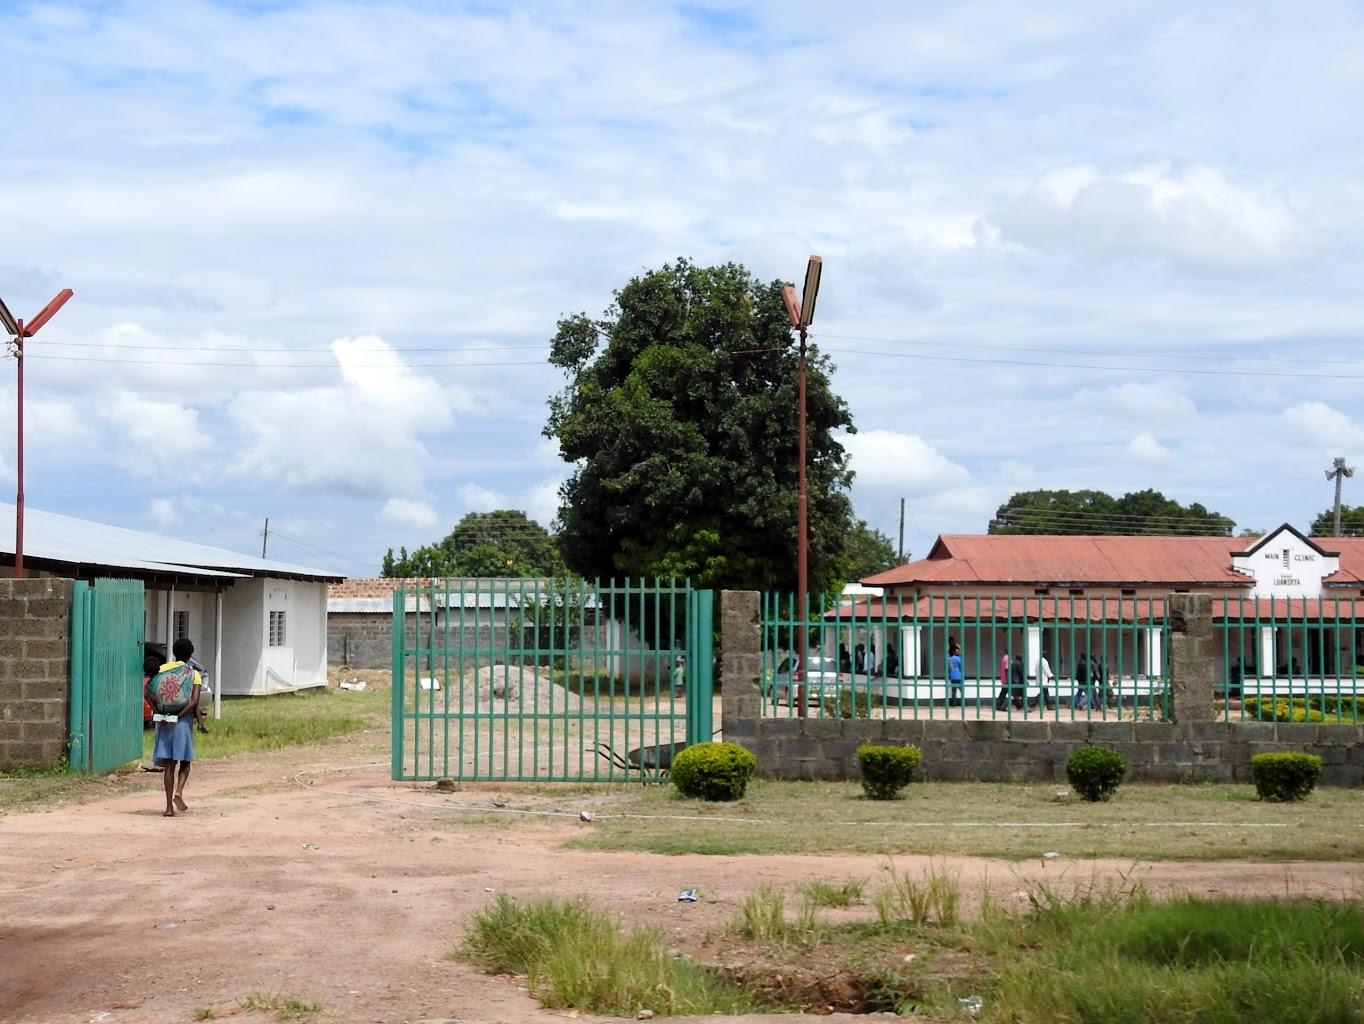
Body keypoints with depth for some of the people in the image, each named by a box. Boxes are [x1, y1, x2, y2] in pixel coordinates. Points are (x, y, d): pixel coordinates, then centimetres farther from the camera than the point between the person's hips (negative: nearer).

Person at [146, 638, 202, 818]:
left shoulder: (162, 669, 5)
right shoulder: (194, 675, -1)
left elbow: (147, 690, -7)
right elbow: (194, 701, -15)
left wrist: (157, 711, -5)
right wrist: (180, 716, -10)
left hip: (164, 722, 2)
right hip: (183, 722, -2)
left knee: (168, 764, 6)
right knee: (185, 760, 13)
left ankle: (169, 805, 2)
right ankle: (178, 792, -11)